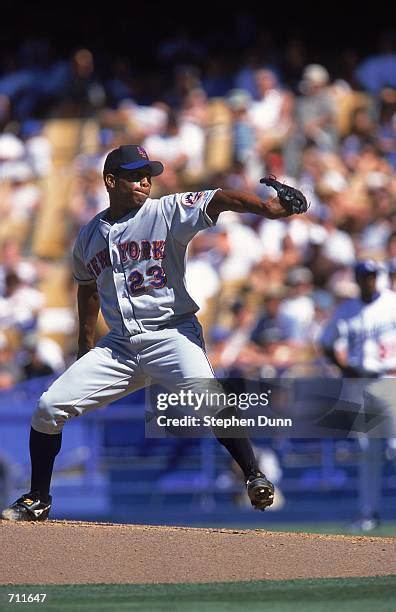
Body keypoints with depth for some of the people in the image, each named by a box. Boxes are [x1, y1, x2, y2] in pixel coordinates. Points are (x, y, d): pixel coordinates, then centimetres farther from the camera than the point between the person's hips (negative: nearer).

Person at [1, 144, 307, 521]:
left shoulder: (168, 212, -5)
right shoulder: (89, 236, 9)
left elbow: (218, 200, -22)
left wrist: (265, 206, -39)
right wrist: (85, 345, 26)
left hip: (171, 334, -5)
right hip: (117, 345, 5)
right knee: (49, 406, -2)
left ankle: (255, 477, -21)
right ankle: (37, 501, 13)